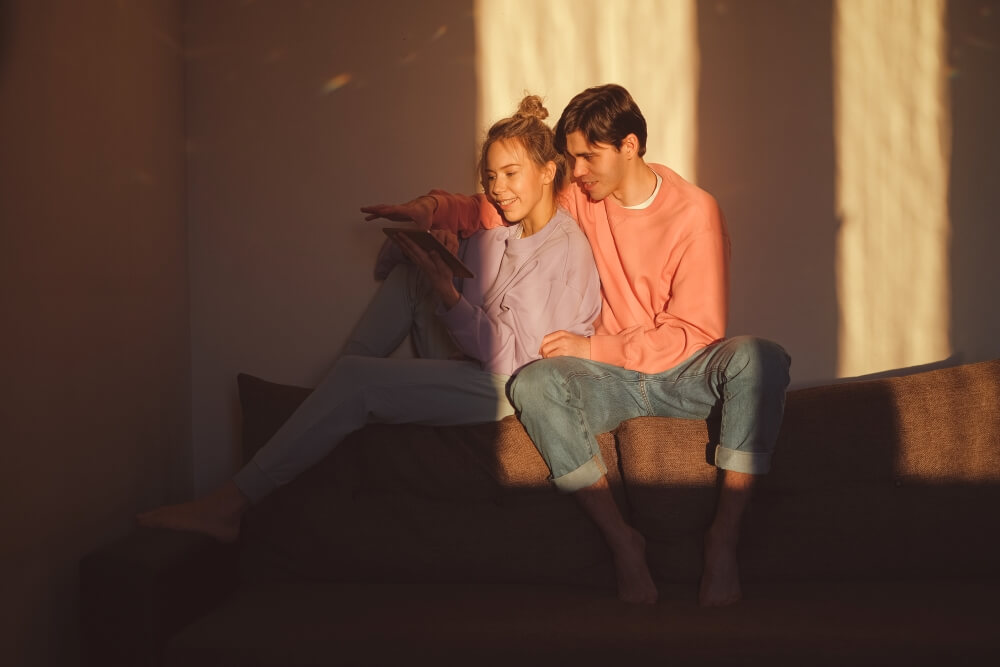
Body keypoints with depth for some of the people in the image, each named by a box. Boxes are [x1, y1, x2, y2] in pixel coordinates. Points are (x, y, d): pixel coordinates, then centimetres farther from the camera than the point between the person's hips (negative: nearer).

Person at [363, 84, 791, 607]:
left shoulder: (693, 210, -9)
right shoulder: (580, 199, 4)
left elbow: (693, 333, -12)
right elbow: (492, 210, 14)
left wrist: (592, 347, -16)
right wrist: (428, 207, -7)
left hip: (685, 373, -2)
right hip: (615, 379, 3)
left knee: (760, 357, -33)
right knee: (532, 384, -29)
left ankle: (723, 539, -29)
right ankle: (621, 539, -25)